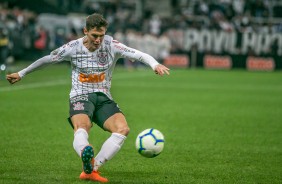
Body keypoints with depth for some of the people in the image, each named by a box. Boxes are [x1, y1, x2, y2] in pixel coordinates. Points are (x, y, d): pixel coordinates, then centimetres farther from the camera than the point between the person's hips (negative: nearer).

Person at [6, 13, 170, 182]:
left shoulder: (111, 45, -2)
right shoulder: (73, 48, -1)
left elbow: (138, 54, -14)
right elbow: (47, 60, 13)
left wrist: (155, 64, -35)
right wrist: (21, 74, 23)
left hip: (104, 98, 2)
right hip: (80, 97, -2)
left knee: (123, 129, -26)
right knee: (82, 126, -36)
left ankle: (92, 169, -28)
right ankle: (87, 162, -69)